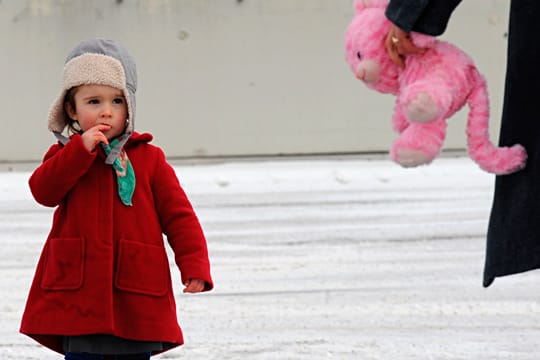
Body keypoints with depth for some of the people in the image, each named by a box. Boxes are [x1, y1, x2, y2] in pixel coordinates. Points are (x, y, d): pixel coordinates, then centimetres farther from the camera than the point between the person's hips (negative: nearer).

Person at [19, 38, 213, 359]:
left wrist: (195, 266, -8)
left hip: (137, 296, 0)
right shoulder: (64, 155, 8)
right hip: (79, 288, 0)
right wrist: (81, 149, -18)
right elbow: (43, 190, -12)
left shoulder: (149, 158, 5)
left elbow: (178, 215, 3)